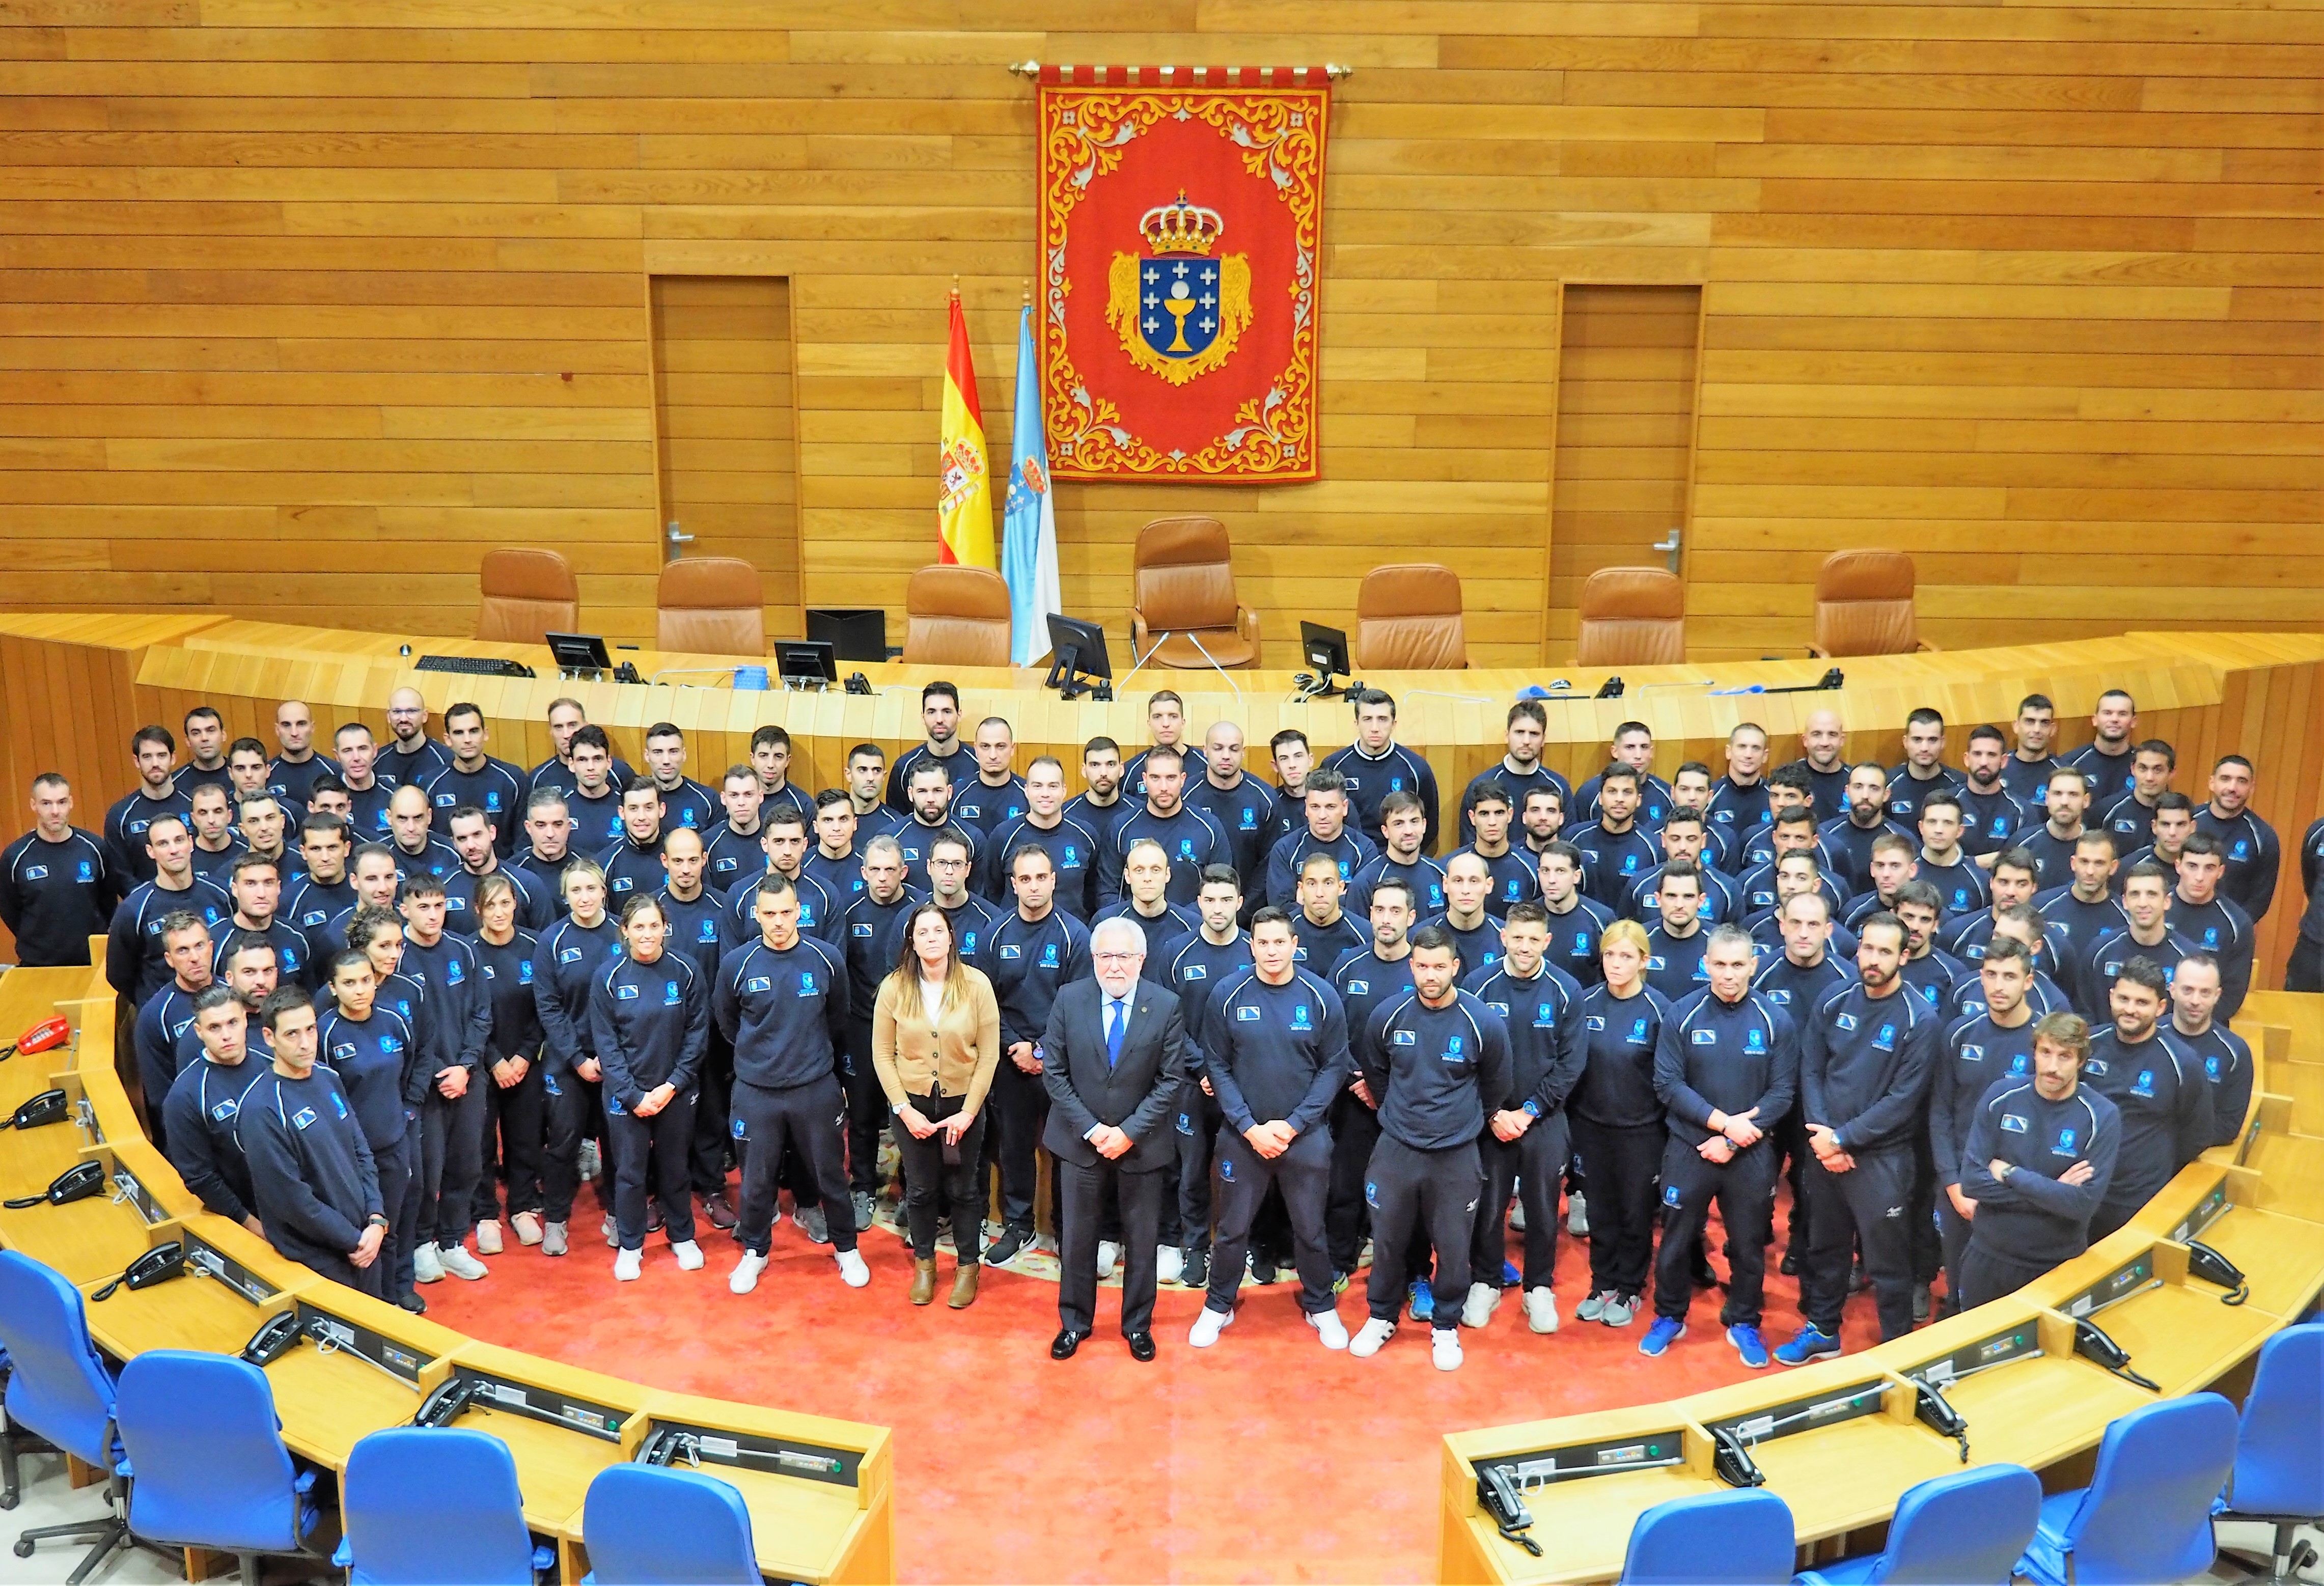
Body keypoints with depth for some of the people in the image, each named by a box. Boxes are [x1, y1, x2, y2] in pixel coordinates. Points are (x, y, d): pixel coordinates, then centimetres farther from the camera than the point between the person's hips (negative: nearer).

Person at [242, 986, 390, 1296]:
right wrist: (354, 1241, -13)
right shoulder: (262, 1109, -20)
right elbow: (291, 1198, -20)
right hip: (318, 1260, -6)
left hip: (366, 1239, 6)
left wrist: (377, 1221, -5)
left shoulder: (329, 1079, 1)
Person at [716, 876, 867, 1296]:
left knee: (830, 1174, 12)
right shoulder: (736, 964, -9)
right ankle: (754, 1251, 33)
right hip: (756, 1090, 0)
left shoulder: (827, 959, -8)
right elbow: (726, 1020, 10)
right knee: (757, 1180, 13)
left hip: (817, 1088, 0)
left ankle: (846, 1248, 31)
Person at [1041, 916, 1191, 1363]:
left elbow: (1171, 1080, -8)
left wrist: (1130, 1132, -14)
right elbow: (1054, 1072, -5)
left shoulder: (1166, 1006, -10)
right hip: (1080, 1140, 1)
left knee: (1142, 1238, 12)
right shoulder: (1069, 999, -7)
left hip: (1141, 1143, -1)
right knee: (1076, 1236, 12)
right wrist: (1090, 1129, -12)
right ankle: (1074, 1321, 30)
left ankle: (1138, 1324, 30)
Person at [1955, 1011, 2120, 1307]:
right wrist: (2053, 1192, -18)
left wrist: (2010, 1174, -18)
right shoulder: (2001, 1096, -9)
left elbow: (2084, 1204, -22)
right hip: (1987, 1256, 2)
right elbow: (1971, 1181, -13)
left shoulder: (2102, 1117, -14)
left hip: (2058, 1265, -2)